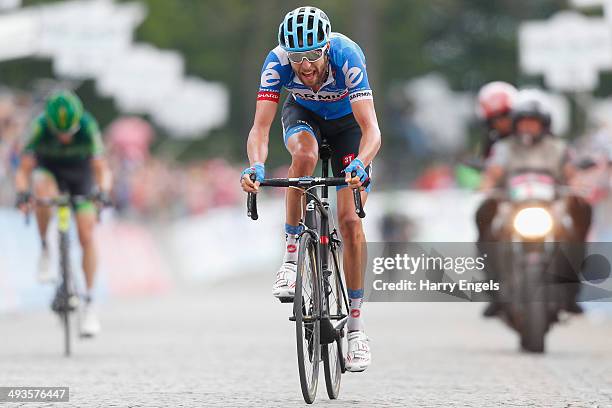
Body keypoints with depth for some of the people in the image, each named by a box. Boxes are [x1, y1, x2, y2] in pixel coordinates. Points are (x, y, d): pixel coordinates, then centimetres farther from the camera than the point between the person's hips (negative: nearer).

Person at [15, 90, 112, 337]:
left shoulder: (88, 127, -30)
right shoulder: (40, 127, -30)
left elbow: (101, 169, -30)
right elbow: (23, 170, -29)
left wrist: (103, 191, -49)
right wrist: (22, 192, -48)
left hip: (80, 175, 0)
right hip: (49, 170, 0)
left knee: (86, 238, -11)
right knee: (43, 190, -37)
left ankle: (89, 302, -1)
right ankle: (44, 249, -16)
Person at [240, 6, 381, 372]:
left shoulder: (346, 56, -38)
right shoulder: (278, 61, -32)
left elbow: (371, 129, -44)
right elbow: (260, 127, -36)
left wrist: (360, 165, -63)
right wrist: (256, 166, -56)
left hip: (348, 120, -1)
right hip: (304, 115, 1)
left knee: (350, 220, -11)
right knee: (305, 155, -36)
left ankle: (356, 327, -2)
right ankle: (291, 255, -20)